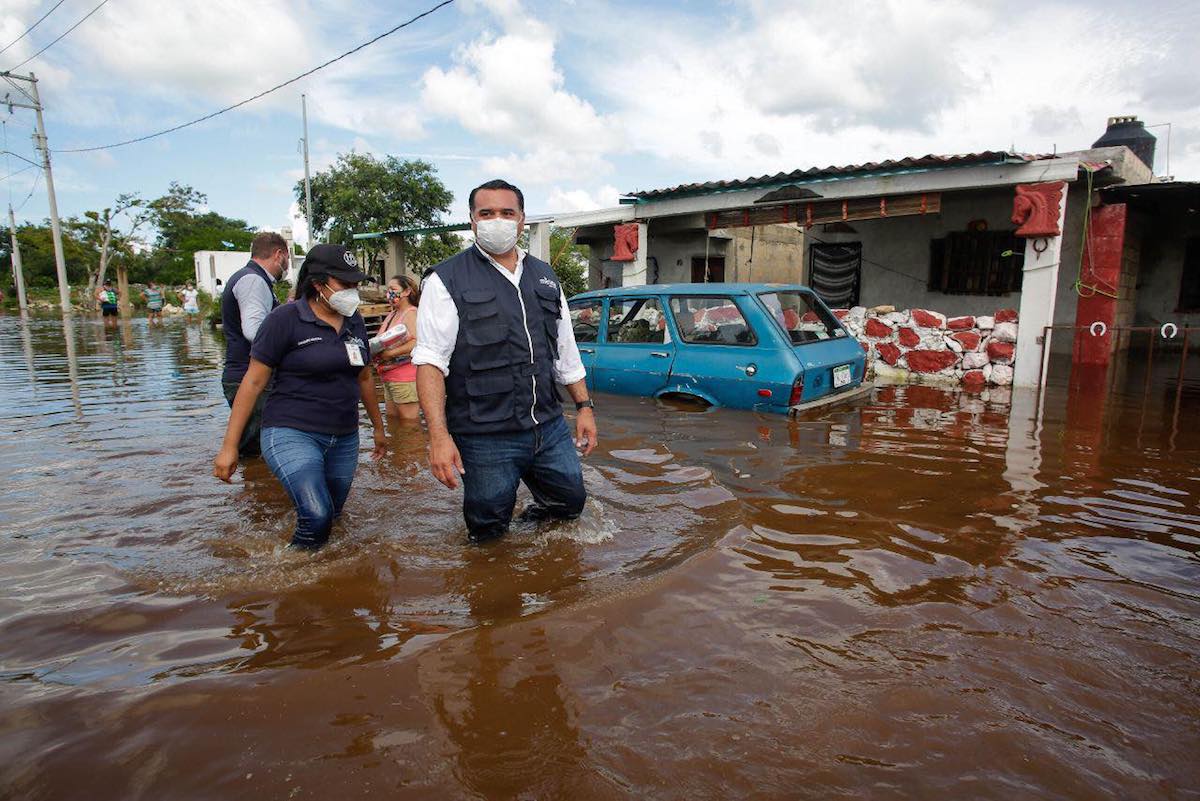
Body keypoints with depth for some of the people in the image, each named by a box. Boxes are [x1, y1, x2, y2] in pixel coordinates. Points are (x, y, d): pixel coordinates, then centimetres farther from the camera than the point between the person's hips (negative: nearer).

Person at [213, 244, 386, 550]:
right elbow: (254, 381, -7)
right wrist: (229, 446, -9)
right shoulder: (286, 319, -9)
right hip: (292, 433, -6)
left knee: (331, 517, 13)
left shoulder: (354, 321, 8)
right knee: (316, 516, -22)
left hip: (344, 439, 6)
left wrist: (378, 427, 26)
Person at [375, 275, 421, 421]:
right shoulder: (392, 314, 18)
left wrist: (390, 353, -23)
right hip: (388, 377, 9)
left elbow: (417, 342, -25)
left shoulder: (411, 313, -10)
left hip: (405, 377, -9)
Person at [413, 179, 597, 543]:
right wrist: (439, 436, -21)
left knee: (571, 503, 18)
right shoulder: (448, 281, -6)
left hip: (550, 427, 5)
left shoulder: (544, 277, 12)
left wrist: (584, 406, 13)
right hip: (485, 437, -5)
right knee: (488, 533, 7)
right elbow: (429, 362, -13)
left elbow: (566, 351, 17)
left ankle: (536, 514, 47)